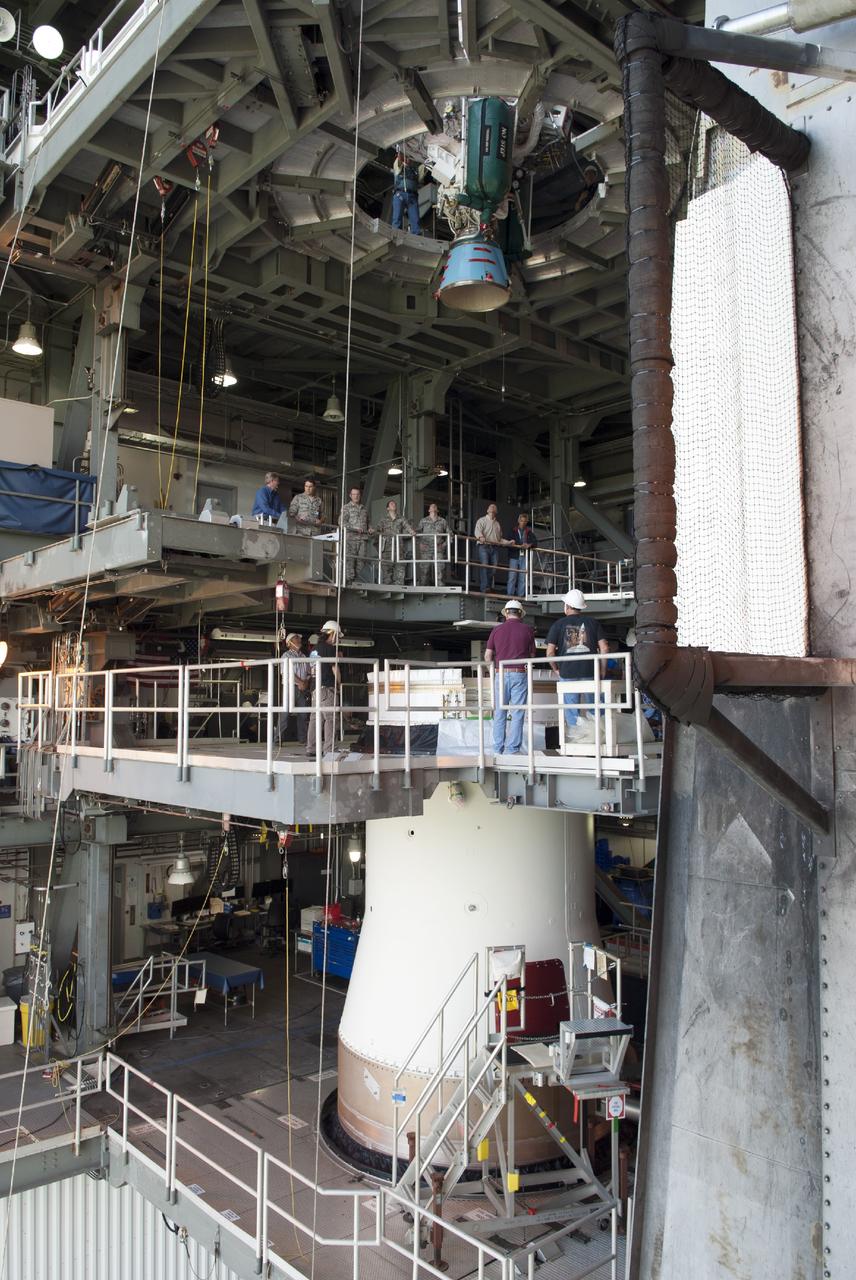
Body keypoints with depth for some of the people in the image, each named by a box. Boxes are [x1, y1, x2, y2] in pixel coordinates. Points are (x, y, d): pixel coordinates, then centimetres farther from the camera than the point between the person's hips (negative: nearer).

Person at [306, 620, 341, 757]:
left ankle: (311, 749, 10)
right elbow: (335, 667, -7)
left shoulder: (315, 649, 17)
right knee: (330, 718, -6)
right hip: (327, 687, -8)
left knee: (315, 718, 8)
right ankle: (328, 750, -8)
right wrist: (338, 683, 9)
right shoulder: (330, 648, -7)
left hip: (315, 687, 8)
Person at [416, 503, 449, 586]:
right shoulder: (423, 521, 10)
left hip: (439, 550, 0)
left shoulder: (442, 521, 10)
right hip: (426, 550, 0)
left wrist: (444, 544, 0)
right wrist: (419, 543, -4)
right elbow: (416, 532, 8)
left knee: (440, 571, -8)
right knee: (424, 571, 0)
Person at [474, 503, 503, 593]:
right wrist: (481, 537, -31)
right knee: (484, 567, -16)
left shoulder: (497, 523, 28)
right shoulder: (482, 520, 11)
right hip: (484, 546, -5)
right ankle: (484, 588, -20)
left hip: (495, 548, 5)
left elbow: (500, 538, 31)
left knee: (493, 568, -4)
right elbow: (477, 531, -9)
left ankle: (490, 587, 1)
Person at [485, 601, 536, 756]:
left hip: (501, 674, 2)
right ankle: (512, 750, 3)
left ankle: (498, 750, 10)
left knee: (500, 713, 9)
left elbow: (487, 656, 2)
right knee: (517, 714, 3)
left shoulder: (497, 630, 3)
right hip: (520, 674, -1)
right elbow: (532, 655, 4)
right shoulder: (528, 630, 1)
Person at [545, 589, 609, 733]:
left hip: (567, 673, -1)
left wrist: (556, 669, 10)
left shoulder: (558, 625, 1)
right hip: (590, 673, 1)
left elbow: (550, 653, -4)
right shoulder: (593, 623, 5)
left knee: (571, 712, 5)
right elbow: (604, 649, -1)